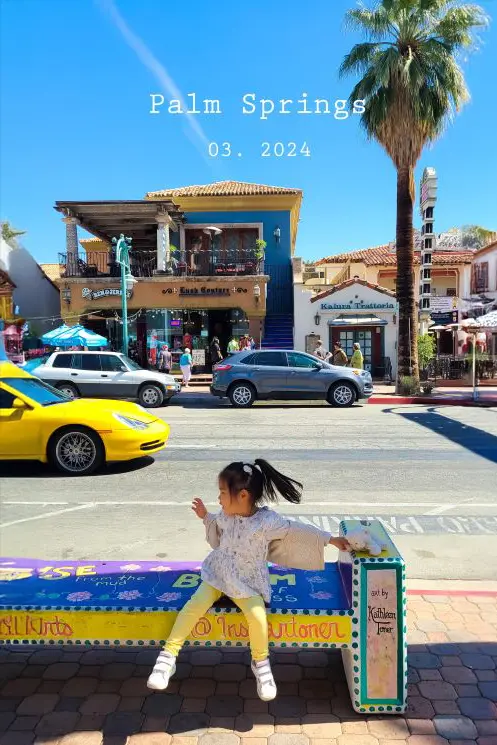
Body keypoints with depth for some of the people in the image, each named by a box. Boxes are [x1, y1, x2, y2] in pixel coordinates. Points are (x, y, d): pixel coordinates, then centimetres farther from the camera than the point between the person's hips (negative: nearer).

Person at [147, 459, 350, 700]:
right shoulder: (225, 516, -3)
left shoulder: (267, 521, -20)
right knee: (195, 605, -18)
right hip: (218, 575, 4)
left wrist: (331, 539, -13)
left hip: (248, 583, -4)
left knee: (257, 616, -27)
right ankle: (168, 656, -5)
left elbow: (297, 530, -13)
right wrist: (205, 517, 7)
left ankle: (260, 663, 2)